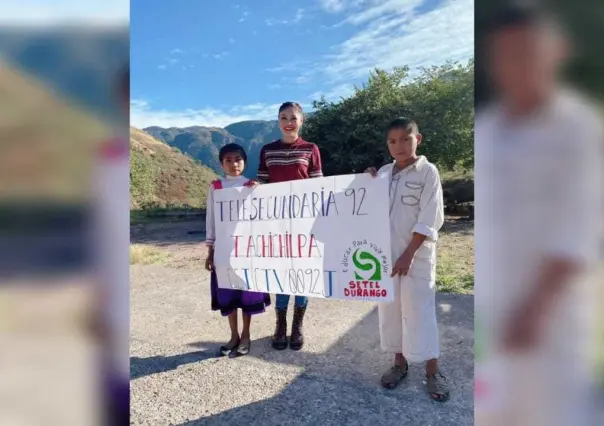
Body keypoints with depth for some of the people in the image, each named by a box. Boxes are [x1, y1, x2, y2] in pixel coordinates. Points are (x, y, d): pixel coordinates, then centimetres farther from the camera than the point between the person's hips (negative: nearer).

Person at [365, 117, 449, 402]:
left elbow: (429, 220, -11)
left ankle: (432, 371, 16)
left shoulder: (428, 172, -6)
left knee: (419, 311, 0)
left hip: (416, 256, -4)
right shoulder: (383, 173, 7)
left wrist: (408, 255, -14)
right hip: (386, 254, 5)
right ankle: (400, 362, 27)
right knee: (390, 309, 11)